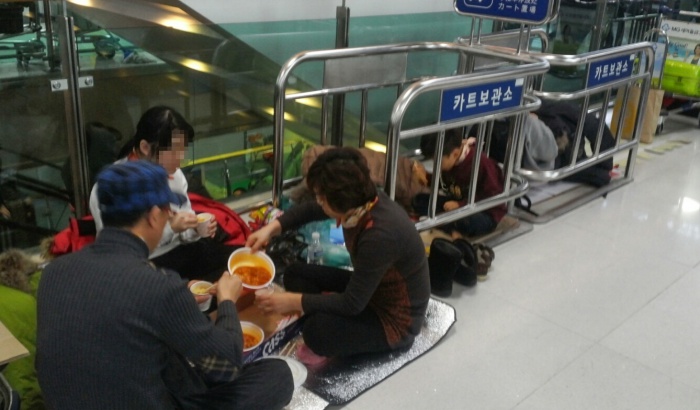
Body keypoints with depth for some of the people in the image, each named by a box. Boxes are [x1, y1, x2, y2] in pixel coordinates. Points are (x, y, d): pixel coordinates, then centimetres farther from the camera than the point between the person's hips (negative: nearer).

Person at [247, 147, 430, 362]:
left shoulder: (380, 235, -36)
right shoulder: (361, 200, -12)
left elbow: (352, 304, -29)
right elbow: (310, 210, 8)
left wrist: (292, 302, -22)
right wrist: (270, 229, -4)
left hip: (397, 318, -8)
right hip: (367, 289, 8)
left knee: (318, 330, -31)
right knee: (295, 273, 3)